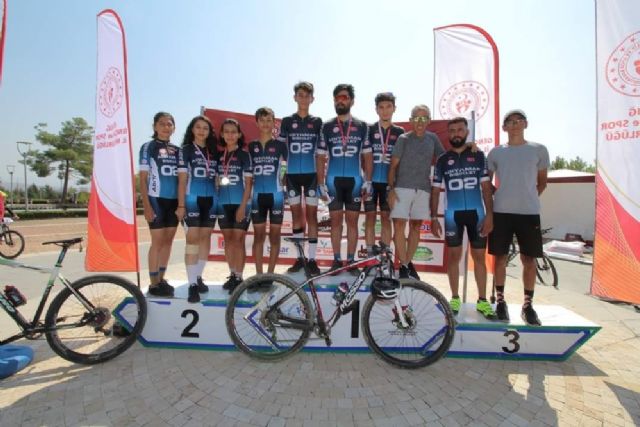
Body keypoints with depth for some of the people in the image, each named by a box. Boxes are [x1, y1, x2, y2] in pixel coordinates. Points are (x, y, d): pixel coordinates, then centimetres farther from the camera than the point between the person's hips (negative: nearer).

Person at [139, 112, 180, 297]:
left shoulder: (177, 150, 12)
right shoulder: (148, 147, 0)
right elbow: (143, 179, -4)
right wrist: (146, 205, -12)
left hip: (174, 201, 5)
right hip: (156, 200, -5)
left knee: (168, 240, 8)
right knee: (157, 241, -3)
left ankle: (161, 279, 20)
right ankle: (154, 283, 7)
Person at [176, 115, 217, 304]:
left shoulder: (214, 151, 13)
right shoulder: (186, 150, 2)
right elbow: (182, 179, -3)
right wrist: (181, 205, -10)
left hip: (210, 199, 4)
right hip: (192, 199, -4)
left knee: (205, 237, 8)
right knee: (192, 238, -9)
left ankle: (198, 277, 20)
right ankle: (192, 284, -6)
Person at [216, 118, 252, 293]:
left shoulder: (244, 155, -2)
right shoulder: (219, 155, 9)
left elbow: (248, 183, -6)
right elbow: (217, 181, 13)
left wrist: (243, 205, -13)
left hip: (240, 203, -4)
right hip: (223, 203, 4)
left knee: (238, 239, -3)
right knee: (228, 239, 9)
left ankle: (239, 278, 5)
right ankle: (232, 275, 20)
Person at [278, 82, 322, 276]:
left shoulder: (317, 122, 9)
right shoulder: (287, 121, 9)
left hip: (311, 173, -1)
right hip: (292, 174, 1)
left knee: (311, 214, -2)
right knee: (296, 214, 5)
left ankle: (312, 259, 4)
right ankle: (300, 258, 13)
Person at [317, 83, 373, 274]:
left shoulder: (361, 126, 6)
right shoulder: (327, 127, 6)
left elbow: (367, 156, 6)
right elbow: (321, 157, 5)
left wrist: (368, 181, -2)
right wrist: (321, 184, -2)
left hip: (354, 180, 0)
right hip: (333, 180, 0)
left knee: (352, 221, 4)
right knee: (335, 220, 4)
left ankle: (351, 260, 13)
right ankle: (337, 260, 14)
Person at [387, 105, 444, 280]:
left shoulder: (432, 138, 9)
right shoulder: (404, 139, 0)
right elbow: (393, 165, -3)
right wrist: (391, 189, -12)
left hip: (423, 189, 4)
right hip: (402, 187, -3)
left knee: (416, 226, 9)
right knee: (399, 225, -9)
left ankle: (409, 263, 21)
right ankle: (403, 266, 0)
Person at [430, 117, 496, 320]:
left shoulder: (478, 156, 6)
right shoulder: (442, 160, 6)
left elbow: (486, 187, 3)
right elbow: (435, 190, 5)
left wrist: (489, 214, -6)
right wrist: (434, 217, -1)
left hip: (477, 213, 0)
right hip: (453, 214, 0)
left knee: (479, 256, 5)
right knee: (454, 255, 4)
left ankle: (482, 300, 15)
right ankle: (455, 298, 16)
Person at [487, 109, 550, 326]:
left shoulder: (539, 150, 8)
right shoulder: (496, 152, 8)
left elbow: (542, 182, 16)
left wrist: (528, 198, 5)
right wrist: (500, 194, 3)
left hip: (529, 212, 0)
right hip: (501, 212, 0)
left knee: (529, 259, 3)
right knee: (500, 257, 4)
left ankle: (528, 304, 17)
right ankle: (500, 300, 18)